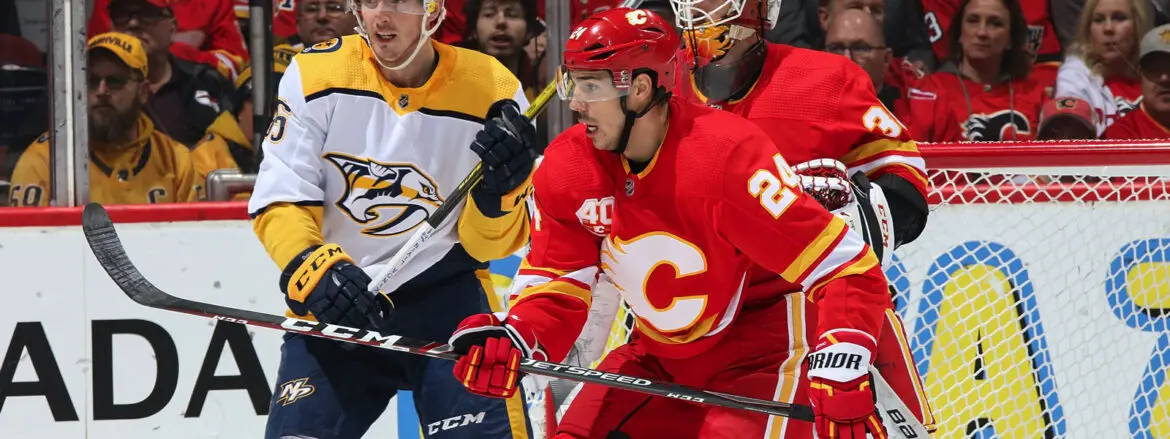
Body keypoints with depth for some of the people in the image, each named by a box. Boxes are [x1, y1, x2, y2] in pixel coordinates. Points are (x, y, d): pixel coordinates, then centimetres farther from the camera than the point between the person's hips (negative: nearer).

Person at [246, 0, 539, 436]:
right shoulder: (316, 74, -7)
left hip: (445, 296, -1)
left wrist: (498, 193, -24)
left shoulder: (492, 92, -8)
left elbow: (485, 245, -2)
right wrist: (314, 268, -27)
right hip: (332, 306, 1)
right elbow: (279, 202, -9)